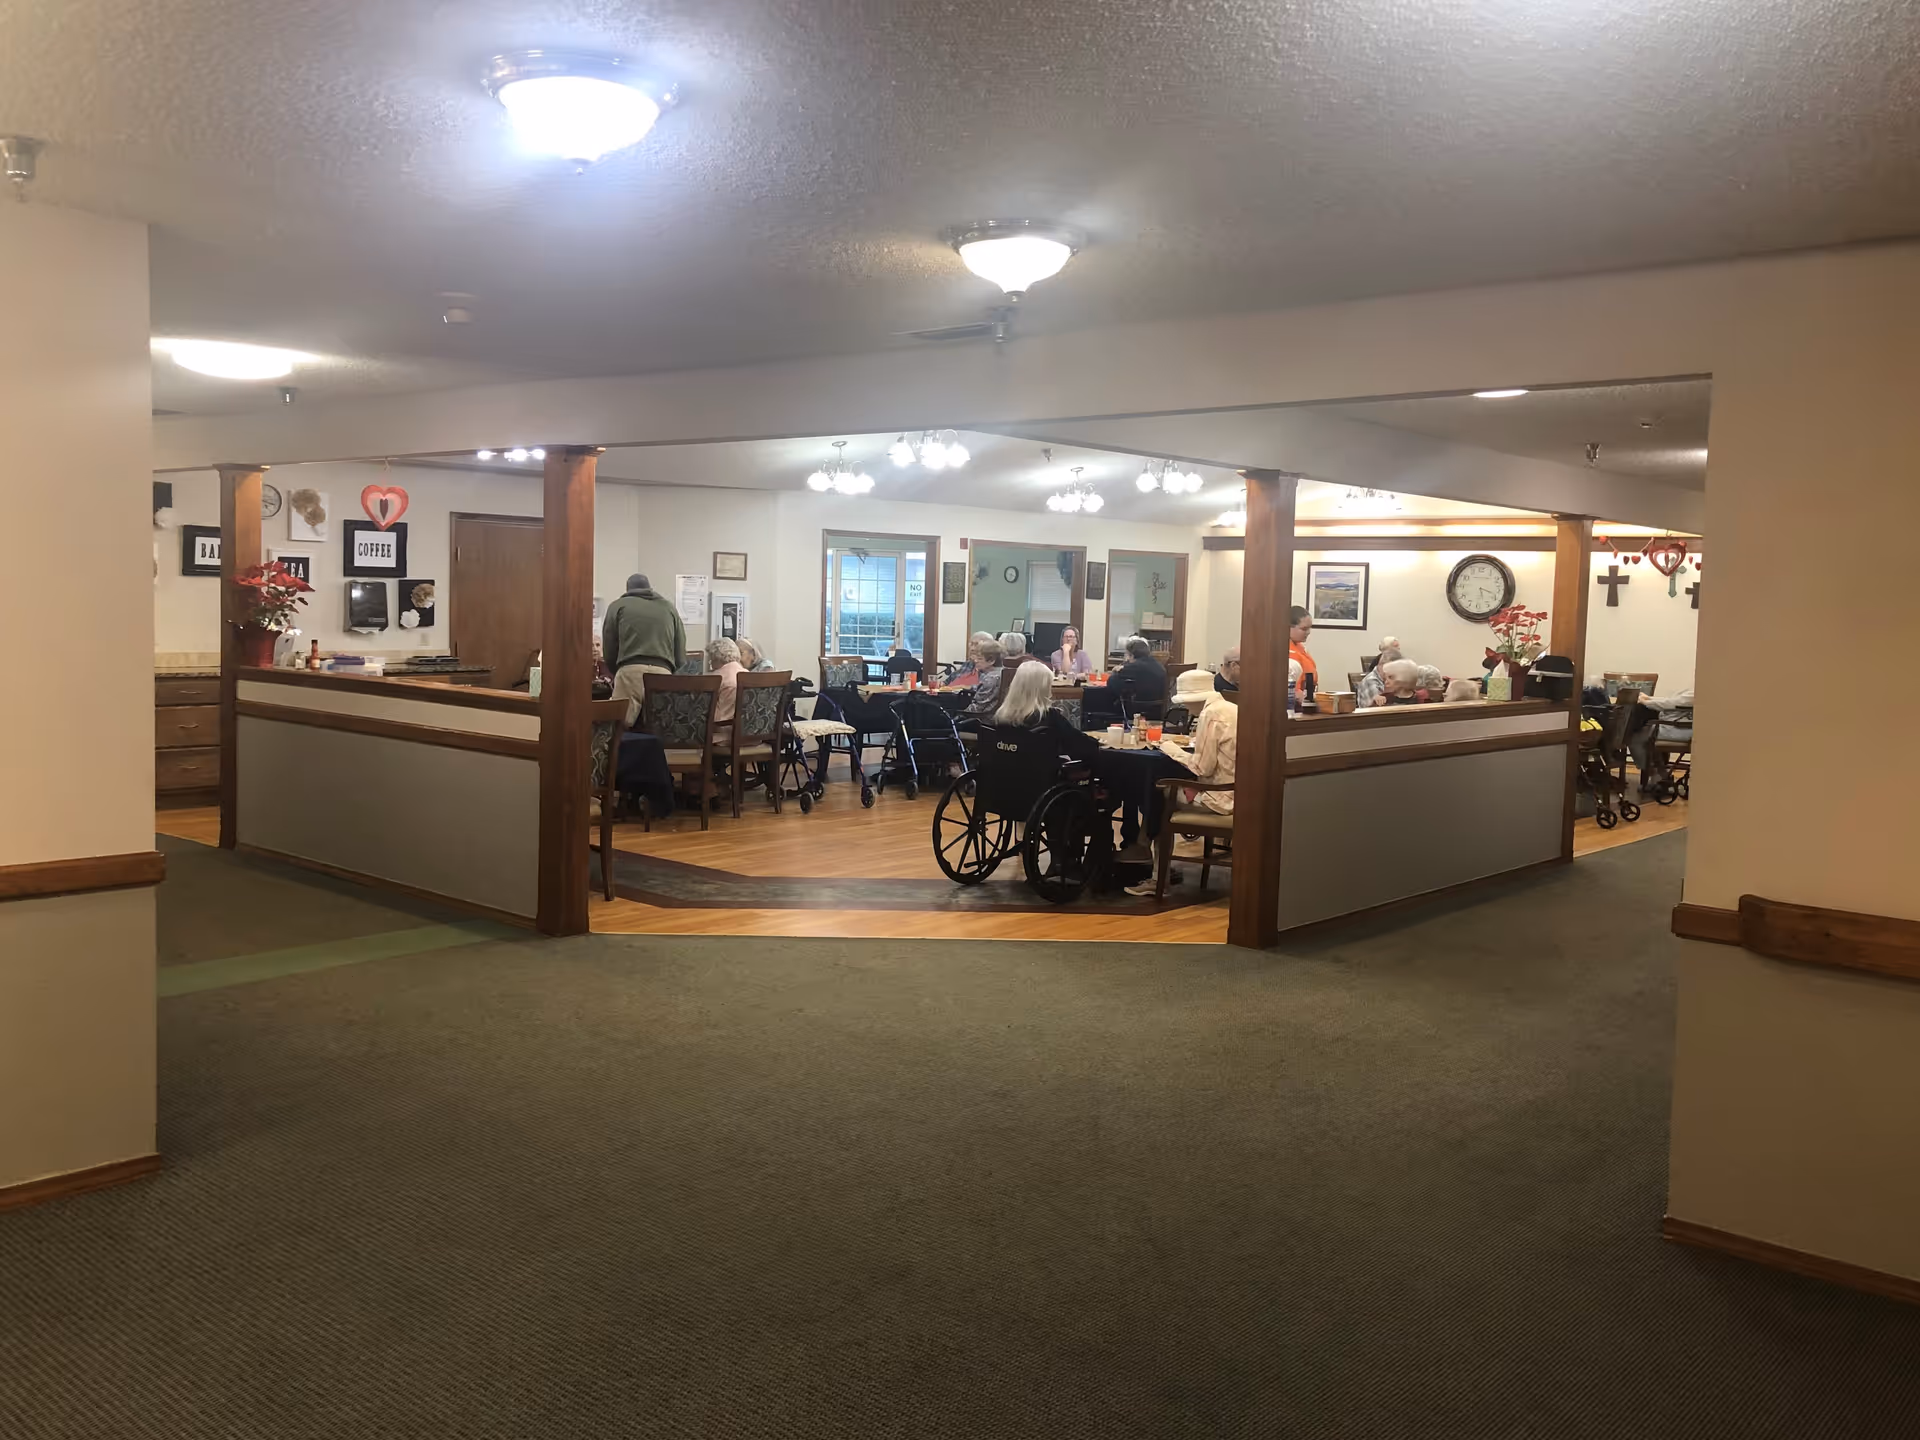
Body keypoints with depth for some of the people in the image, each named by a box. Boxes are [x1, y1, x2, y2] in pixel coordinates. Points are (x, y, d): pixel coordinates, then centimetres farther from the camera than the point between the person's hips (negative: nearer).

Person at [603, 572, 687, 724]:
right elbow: (681, 653, 22)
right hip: (663, 673, 2)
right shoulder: (669, 607, 25)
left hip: (630, 672, -2)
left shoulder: (618, 605, 19)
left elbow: (609, 650, 19)